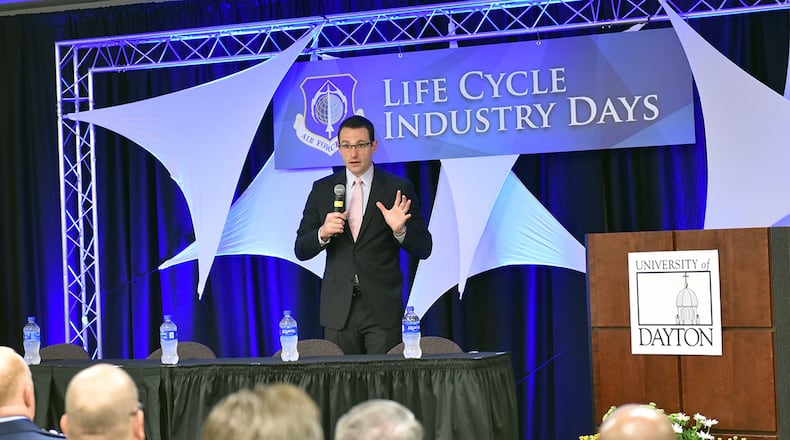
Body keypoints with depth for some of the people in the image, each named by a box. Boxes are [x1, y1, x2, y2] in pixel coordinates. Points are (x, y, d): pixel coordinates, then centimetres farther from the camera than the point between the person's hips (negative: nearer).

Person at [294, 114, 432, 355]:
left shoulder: (398, 189, 1)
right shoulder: (322, 189, 8)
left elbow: (423, 249, 1)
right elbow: (301, 250, 7)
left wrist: (400, 230, -19)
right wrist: (322, 233, -13)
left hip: (383, 308, -2)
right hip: (338, 309, 2)